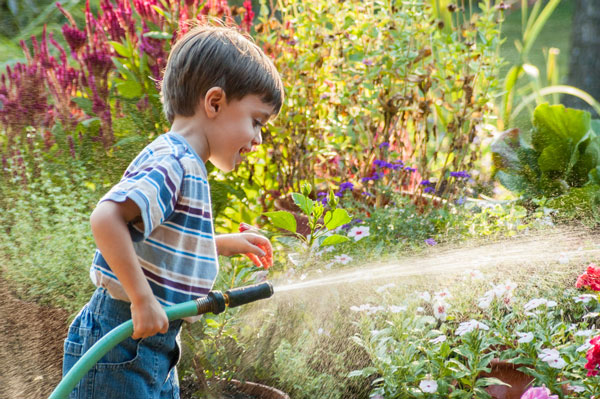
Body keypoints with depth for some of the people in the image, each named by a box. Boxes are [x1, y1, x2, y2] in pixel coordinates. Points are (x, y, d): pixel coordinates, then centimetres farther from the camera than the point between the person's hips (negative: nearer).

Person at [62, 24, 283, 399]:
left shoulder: (184, 165, 11)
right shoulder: (173, 163, -20)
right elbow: (106, 218, -35)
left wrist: (227, 243, 23)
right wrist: (142, 299, -31)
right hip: (119, 351, -10)